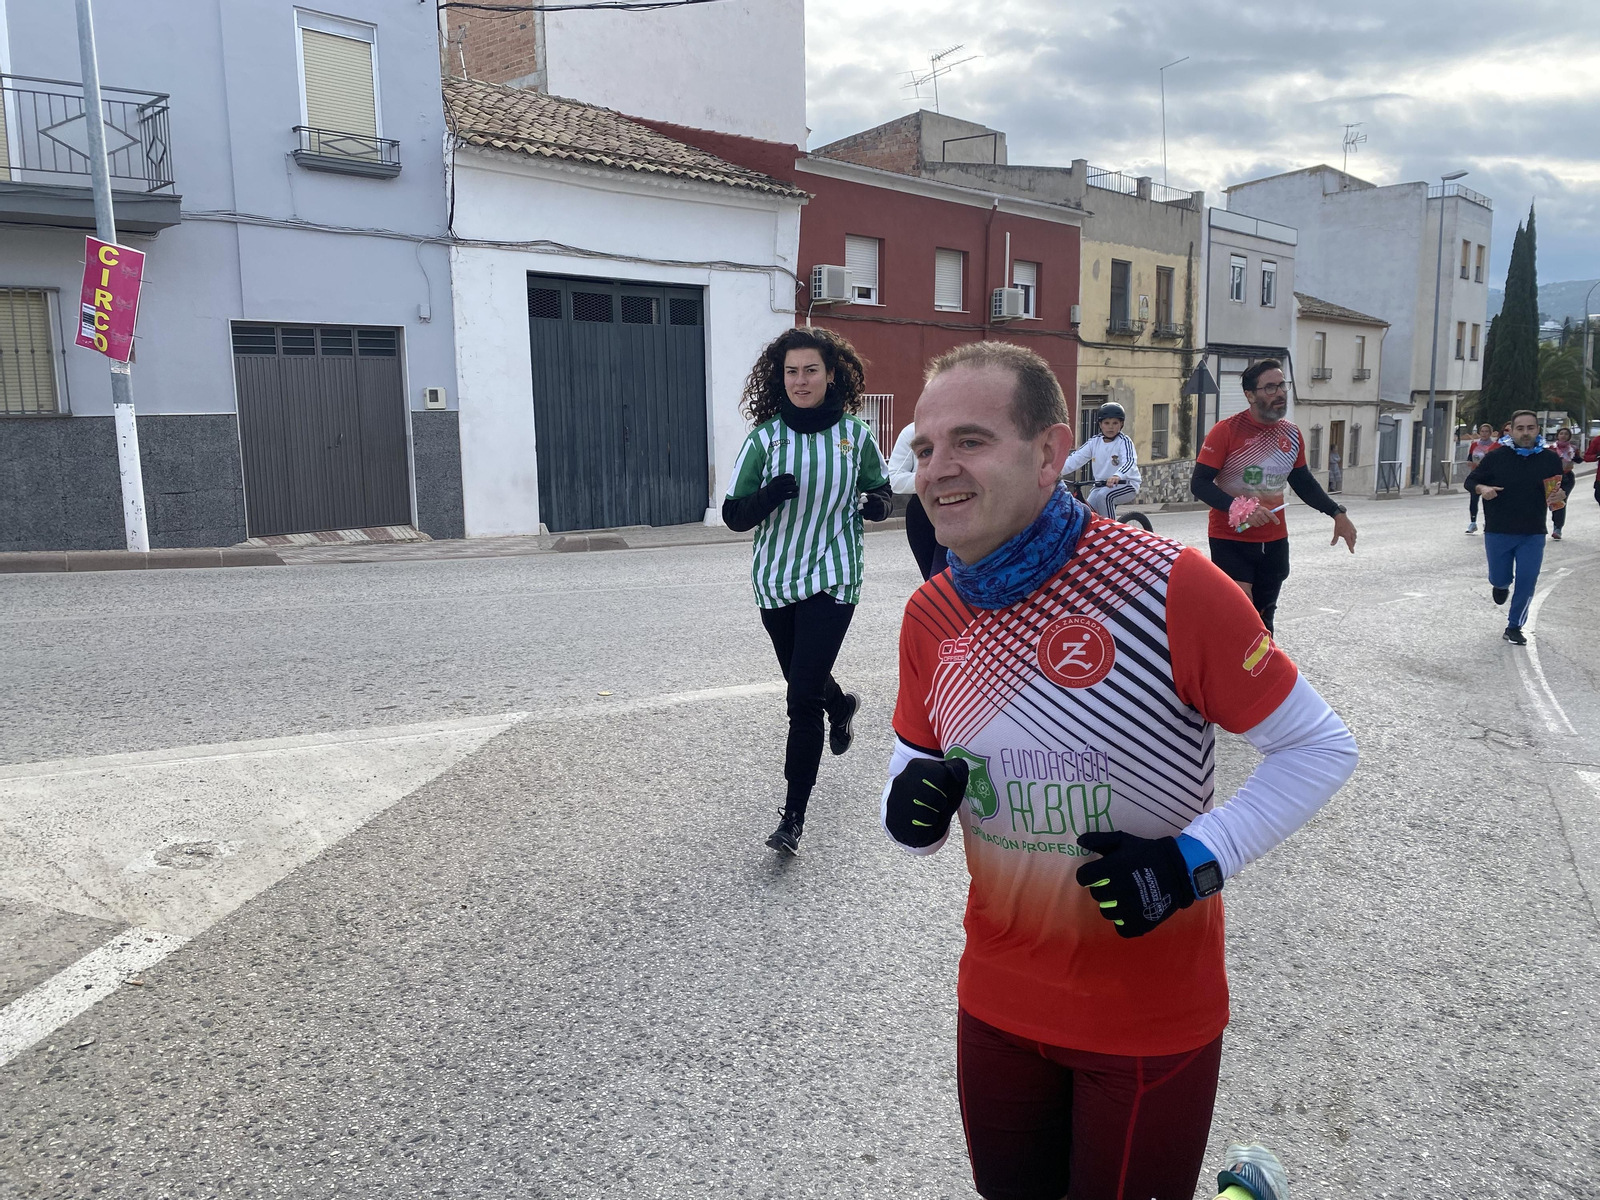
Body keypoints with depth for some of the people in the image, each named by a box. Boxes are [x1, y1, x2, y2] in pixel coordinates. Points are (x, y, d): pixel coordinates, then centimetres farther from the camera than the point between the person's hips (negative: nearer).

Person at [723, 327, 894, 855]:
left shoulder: (854, 432, -4)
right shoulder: (766, 436, -5)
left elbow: (880, 490, 12)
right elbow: (734, 515, -5)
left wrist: (878, 505, -12)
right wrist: (769, 496, -25)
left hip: (832, 579, -2)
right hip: (776, 580, 3)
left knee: (803, 698, -10)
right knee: (804, 682, 21)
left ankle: (794, 815, 1)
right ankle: (841, 704, 58)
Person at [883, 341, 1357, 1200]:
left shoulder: (1167, 586, -21)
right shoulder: (930, 615, -5)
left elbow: (1320, 748, -11)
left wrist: (1195, 862, -21)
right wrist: (914, 799, -14)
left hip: (1152, 1020, -5)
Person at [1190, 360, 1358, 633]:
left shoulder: (1292, 434, 3)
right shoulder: (1226, 431, -14)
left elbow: (1303, 481, 18)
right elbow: (1199, 483, -17)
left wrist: (1337, 512, 8)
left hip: (1274, 543, 6)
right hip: (1231, 542, -5)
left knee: (1263, 619, 17)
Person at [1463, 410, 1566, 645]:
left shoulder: (1551, 460, 0)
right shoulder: (1496, 456, -6)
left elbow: (1560, 492, 10)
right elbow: (1469, 481, 2)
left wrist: (1560, 497, -15)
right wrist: (1481, 489, -21)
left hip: (1533, 535, 1)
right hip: (1498, 533, -1)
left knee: (1526, 583, -1)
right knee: (1500, 579, 7)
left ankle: (1514, 627, 15)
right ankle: (1502, 585, 45)